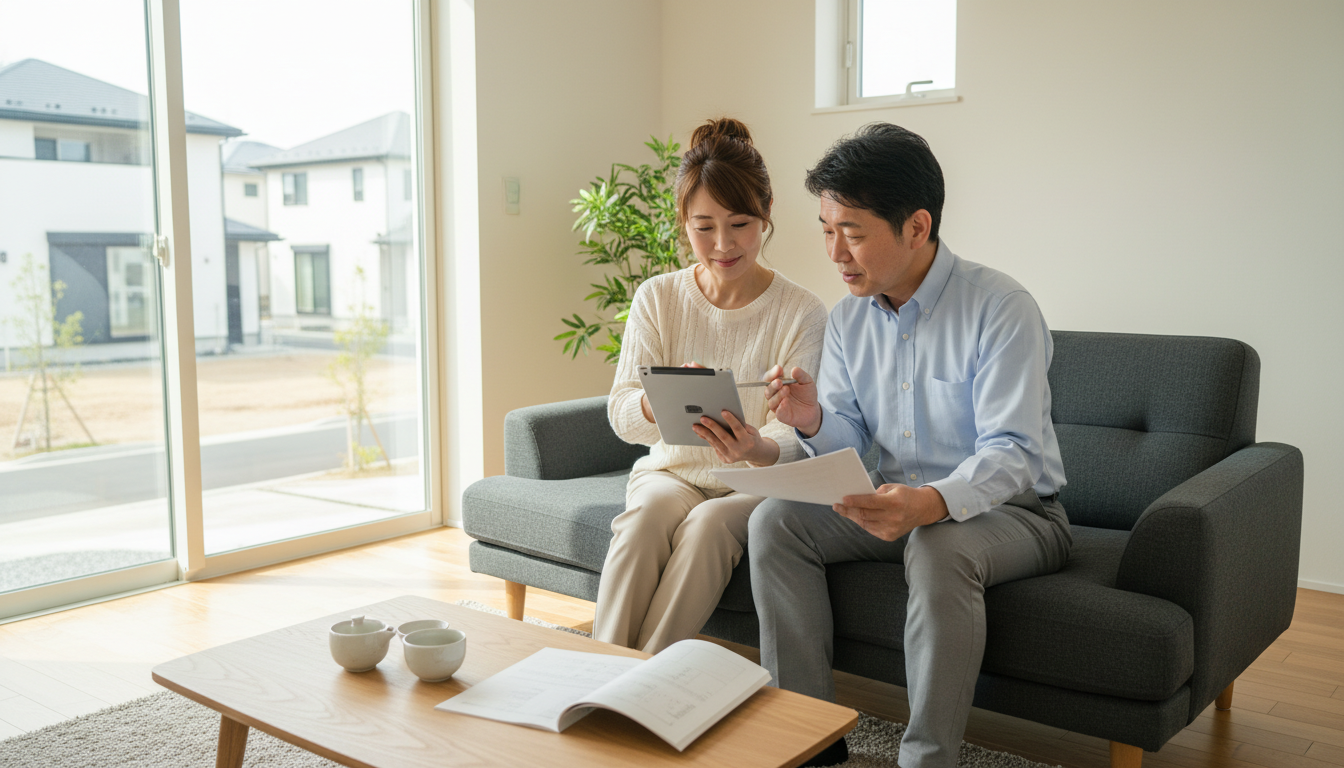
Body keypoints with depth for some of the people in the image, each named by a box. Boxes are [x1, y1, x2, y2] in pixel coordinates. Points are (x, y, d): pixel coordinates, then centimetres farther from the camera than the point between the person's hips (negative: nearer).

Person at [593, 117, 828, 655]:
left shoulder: (801, 312, -7)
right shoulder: (657, 298, -1)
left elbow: (795, 435, -13)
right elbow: (620, 414, -9)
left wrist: (758, 449, -38)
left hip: (758, 485, -1)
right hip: (670, 472, 2)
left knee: (709, 523, -33)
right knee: (647, 514, -31)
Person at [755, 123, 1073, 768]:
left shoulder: (1001, 309, -17)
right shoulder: (847, 318, 3)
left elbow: (1012, 454, -24)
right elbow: (852, 449, 6)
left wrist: (930, 503, -43)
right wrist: (814, 423, -18)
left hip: (1010, 511, -6)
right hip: (896, 504, 6)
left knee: (939, 548, -38)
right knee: (774, 520, -14)